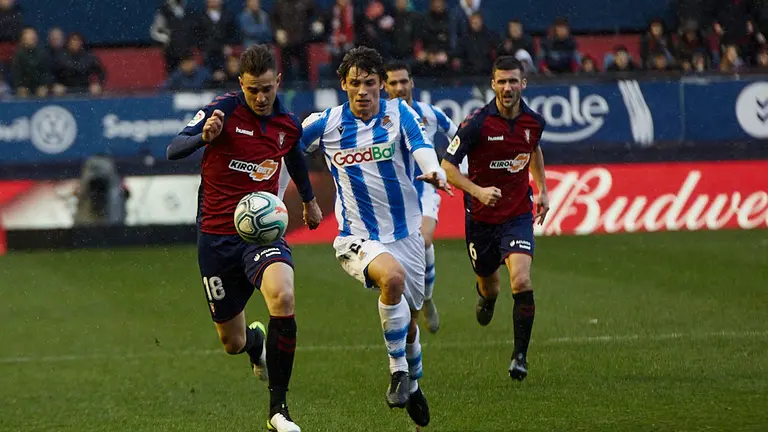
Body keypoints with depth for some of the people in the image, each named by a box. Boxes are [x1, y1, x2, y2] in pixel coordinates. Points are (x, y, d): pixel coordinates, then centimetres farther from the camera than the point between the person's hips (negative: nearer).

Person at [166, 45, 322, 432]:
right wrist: (204, 136, -42)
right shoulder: (224, 110, -10)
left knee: (283, 297, -31)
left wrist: (309, 200, 42)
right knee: (232, 343, 8)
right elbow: (174, 150, -21)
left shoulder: (288, 124, 2)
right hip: (217, 236, -1)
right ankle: (256, 341, 51)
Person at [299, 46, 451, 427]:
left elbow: (421, 145, -23)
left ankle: (413, 383, 42)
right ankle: (398, 371, -20)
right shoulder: (325, 124, -3)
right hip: (357, 238, -2)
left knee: (408, 320, 12)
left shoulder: (399, 113, -4)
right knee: (392, 277, -34)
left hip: (405, 234, 2)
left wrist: (433, 171, -44)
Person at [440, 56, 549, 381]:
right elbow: (447, 165, -14)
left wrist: (542, 190, 18)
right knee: (488, 284, 17)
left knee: (521, 281, -20)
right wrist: (477, 190, -29)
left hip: (518, 214, 1)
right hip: (481, 216, -1)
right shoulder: (477, 123, -17)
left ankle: (520, 354, -6)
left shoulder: (533, 122, -4)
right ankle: (486, 296, 58)